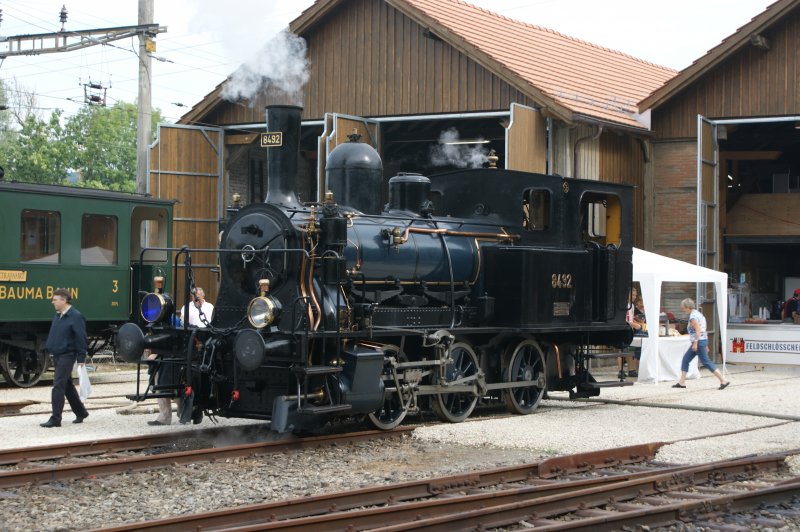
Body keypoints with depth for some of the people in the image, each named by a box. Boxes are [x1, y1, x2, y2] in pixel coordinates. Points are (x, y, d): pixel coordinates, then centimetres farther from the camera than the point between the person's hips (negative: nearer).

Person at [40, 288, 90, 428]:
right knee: (68, 386, 16)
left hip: (67, 356, -9)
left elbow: (81, 339, -16)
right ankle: (81, 413, 28)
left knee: (58, 386, -12)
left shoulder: (75, 317, -14)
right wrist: (53, 354, 17)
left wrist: (81, 359, -18)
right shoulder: (58, 315, 12)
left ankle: (55, 419, -10)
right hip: (57, 356, 9)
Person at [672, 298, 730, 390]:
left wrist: (695, 343, -24)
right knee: (685, 360, 12)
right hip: (703, 340, 10)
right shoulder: (698, 314, 16)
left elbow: (698, 330, -22)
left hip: (699, 341, -10)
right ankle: (682, 382, 14)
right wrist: (706, 345, 21)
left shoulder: (693, 316, -13)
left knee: (706, 362, -8)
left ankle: (723, 381, -7)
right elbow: (702, 330, 19)